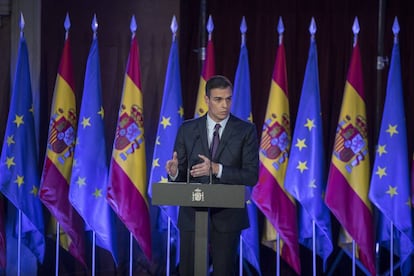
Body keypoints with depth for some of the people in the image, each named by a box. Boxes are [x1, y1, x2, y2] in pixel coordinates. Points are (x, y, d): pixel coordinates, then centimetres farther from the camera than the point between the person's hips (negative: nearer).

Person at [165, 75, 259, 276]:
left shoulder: (246, 131, -2)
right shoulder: (187, 130, 3)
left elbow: (251, 176, -9)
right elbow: (181, 174, 4)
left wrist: (217, 169, -22)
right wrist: (174, 171, -20)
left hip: (227, 216, -1)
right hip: (192, 215, 2)